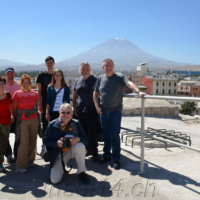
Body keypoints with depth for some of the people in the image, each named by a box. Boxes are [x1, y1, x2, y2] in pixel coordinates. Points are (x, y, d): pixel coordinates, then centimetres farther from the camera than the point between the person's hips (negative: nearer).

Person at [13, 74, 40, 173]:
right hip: (22, 121, -3)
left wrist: (33, 111, 4)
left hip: (34, 120, 3)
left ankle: (30, 161, 25)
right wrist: (20, 114, -1)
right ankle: (21, 166, 6)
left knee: (32, 141, 8)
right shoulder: (17, 94, 1)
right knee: (24, 142, -5)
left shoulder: (34, 94, 7)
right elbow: (14, 108, 4)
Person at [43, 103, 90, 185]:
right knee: (54, 180, -15)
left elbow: (85, 140, -8)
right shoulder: (52, 125, -7)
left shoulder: (76, 124, -6)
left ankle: (81, 172, -11)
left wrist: (78, 139, -31)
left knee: (80, 146, -35)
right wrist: (57, 143, -23)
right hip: (59, 153, 0)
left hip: (72, 150, 1)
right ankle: (61, 167, 22)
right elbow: (45, 140, -4)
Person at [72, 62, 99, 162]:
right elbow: (74, 96, 16)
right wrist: (75, 108, 9)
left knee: (92, 133, -3)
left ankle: (94, 152, 6)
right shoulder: (77, 81, 12)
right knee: (84, 132, 11)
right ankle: (88, 149, 25)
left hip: (92, 111, -4)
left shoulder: (95, 80, -2)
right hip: (80, 111, 5)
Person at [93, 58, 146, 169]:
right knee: (106, 134, 12)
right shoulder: (100, 78, 5)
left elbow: (129, 83, -24)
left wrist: (138, 91, -42)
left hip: (116, 111, -3)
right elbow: (95, 93, 12)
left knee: (115, 135, -1)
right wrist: (97, 106, 0)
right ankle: (106, 155, 28)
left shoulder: (119, 77, -6)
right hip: (103, 111, 3)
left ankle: (116, 159, 12)